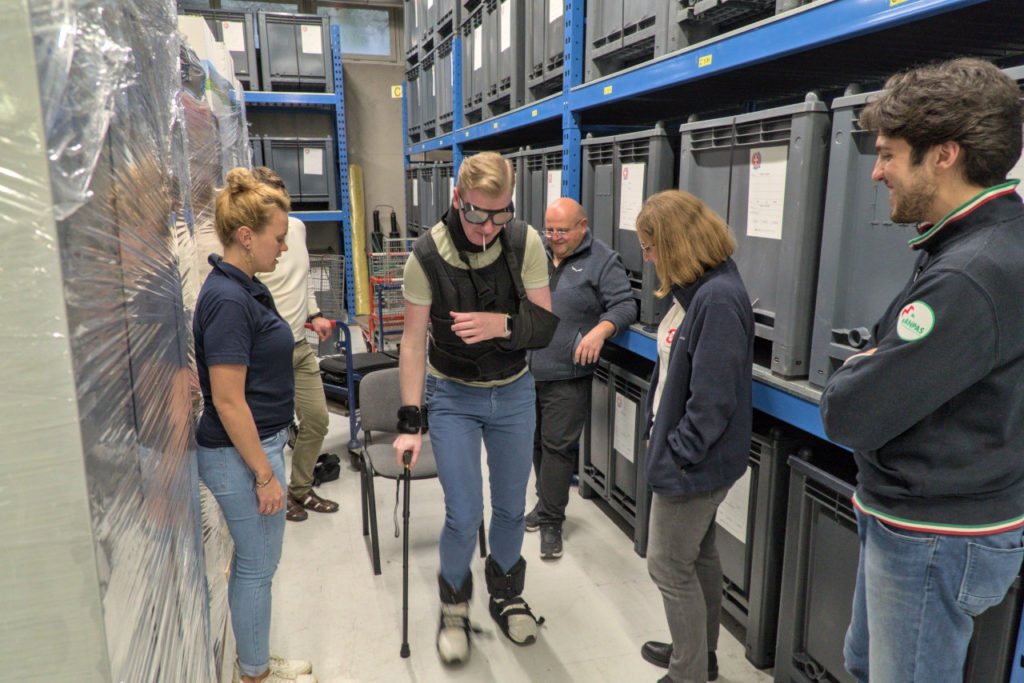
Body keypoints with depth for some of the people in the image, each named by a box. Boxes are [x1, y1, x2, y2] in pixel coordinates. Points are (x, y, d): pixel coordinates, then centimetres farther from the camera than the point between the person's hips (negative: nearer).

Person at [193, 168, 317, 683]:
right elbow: (227, 400, -23)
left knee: (253, 562, 20)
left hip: (257, 443, 10)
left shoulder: (244, 288, 7)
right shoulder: (227, 300, -22)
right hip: (241, 454, -9)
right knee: (257, 567, 8)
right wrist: (265, 474, -19)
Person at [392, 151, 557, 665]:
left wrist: (501, 324, -31)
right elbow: (413, 341, -11)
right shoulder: (427, 255, -17)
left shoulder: (525, 243, -14)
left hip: (513, 392, 2)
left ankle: (506, 595, 40)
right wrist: (410, 421, -12)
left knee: (511, 507, 14)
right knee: (464, 515, -2)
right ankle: (454, 607, 27)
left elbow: (545, 325, -10)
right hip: (453, 395, -2)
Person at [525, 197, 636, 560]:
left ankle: (551, 520, 10)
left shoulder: (603, 261, -4)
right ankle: (546, 501, 35)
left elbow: (624, 306, -10)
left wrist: (600, 331, -26)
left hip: (566, 376, -6)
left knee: (558, 445, -2)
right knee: (536, 441, 16)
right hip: (525, 370, 6)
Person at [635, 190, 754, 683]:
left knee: (669, 566, 4)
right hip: (685, 452, 9)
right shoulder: (694, 291, 6)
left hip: (695, 462, -9)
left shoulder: (719, 299, -24)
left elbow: (714, 396, -26)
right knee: (698, 555, 22)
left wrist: (677, 453, -17)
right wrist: (657, 430, 11)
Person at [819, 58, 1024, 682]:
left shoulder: (970, 278, -29)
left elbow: (848, 416, -27)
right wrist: (873, 370, -6)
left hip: (935, 543, -9)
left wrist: (854, 370, -8)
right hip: (906, 520, 9)